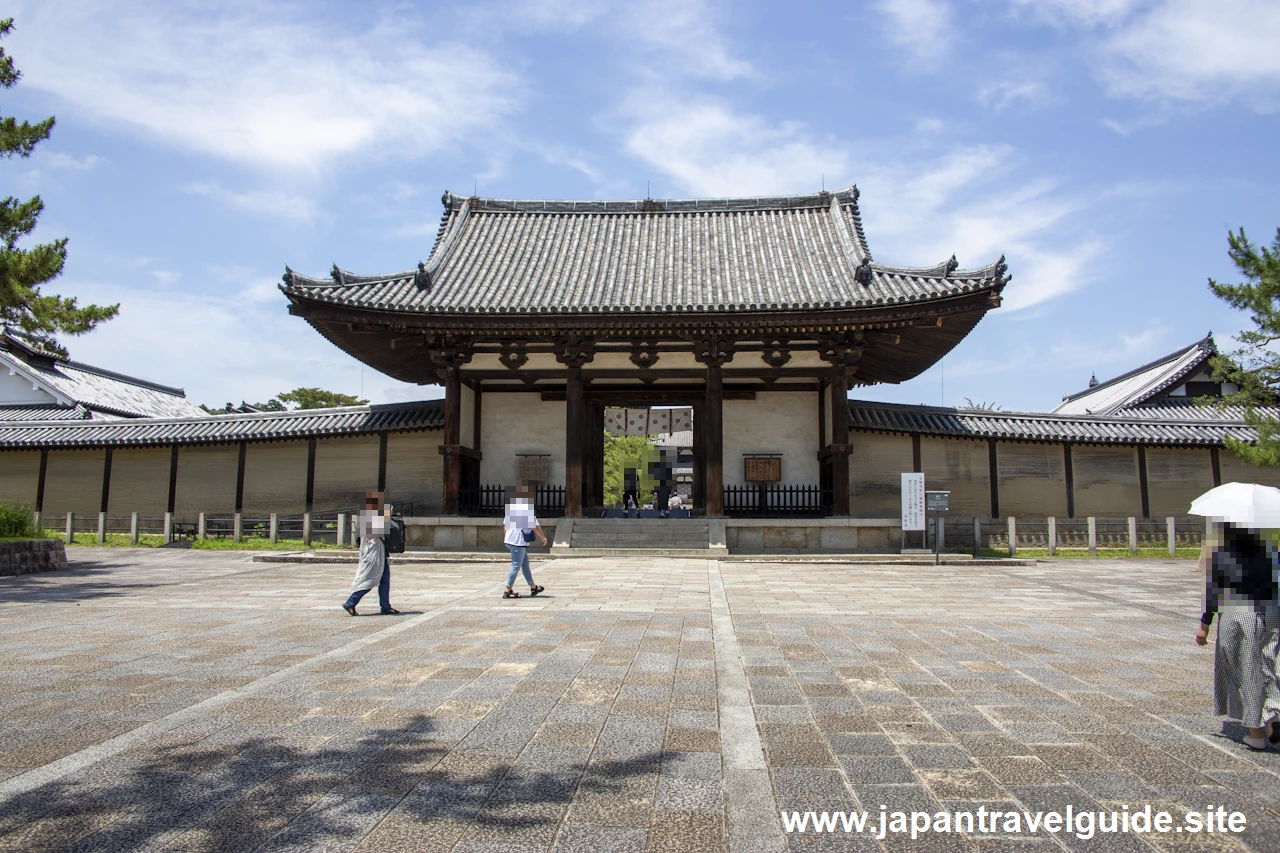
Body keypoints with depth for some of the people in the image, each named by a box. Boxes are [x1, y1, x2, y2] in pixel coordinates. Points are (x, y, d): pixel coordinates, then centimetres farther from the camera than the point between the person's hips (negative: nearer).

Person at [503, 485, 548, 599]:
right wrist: (543, 538, 1)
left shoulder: (510, 506, 11)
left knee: (525, 563, 18)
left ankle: (533, 587, 27)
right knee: (516, 566, -2)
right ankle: (508, 591, 0)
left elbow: (505, 524, 16)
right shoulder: (527, 508, -13)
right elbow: (535, 526, -12)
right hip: (519, 541, -9)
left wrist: (506, 537, 26)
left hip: (510, 540, 9)